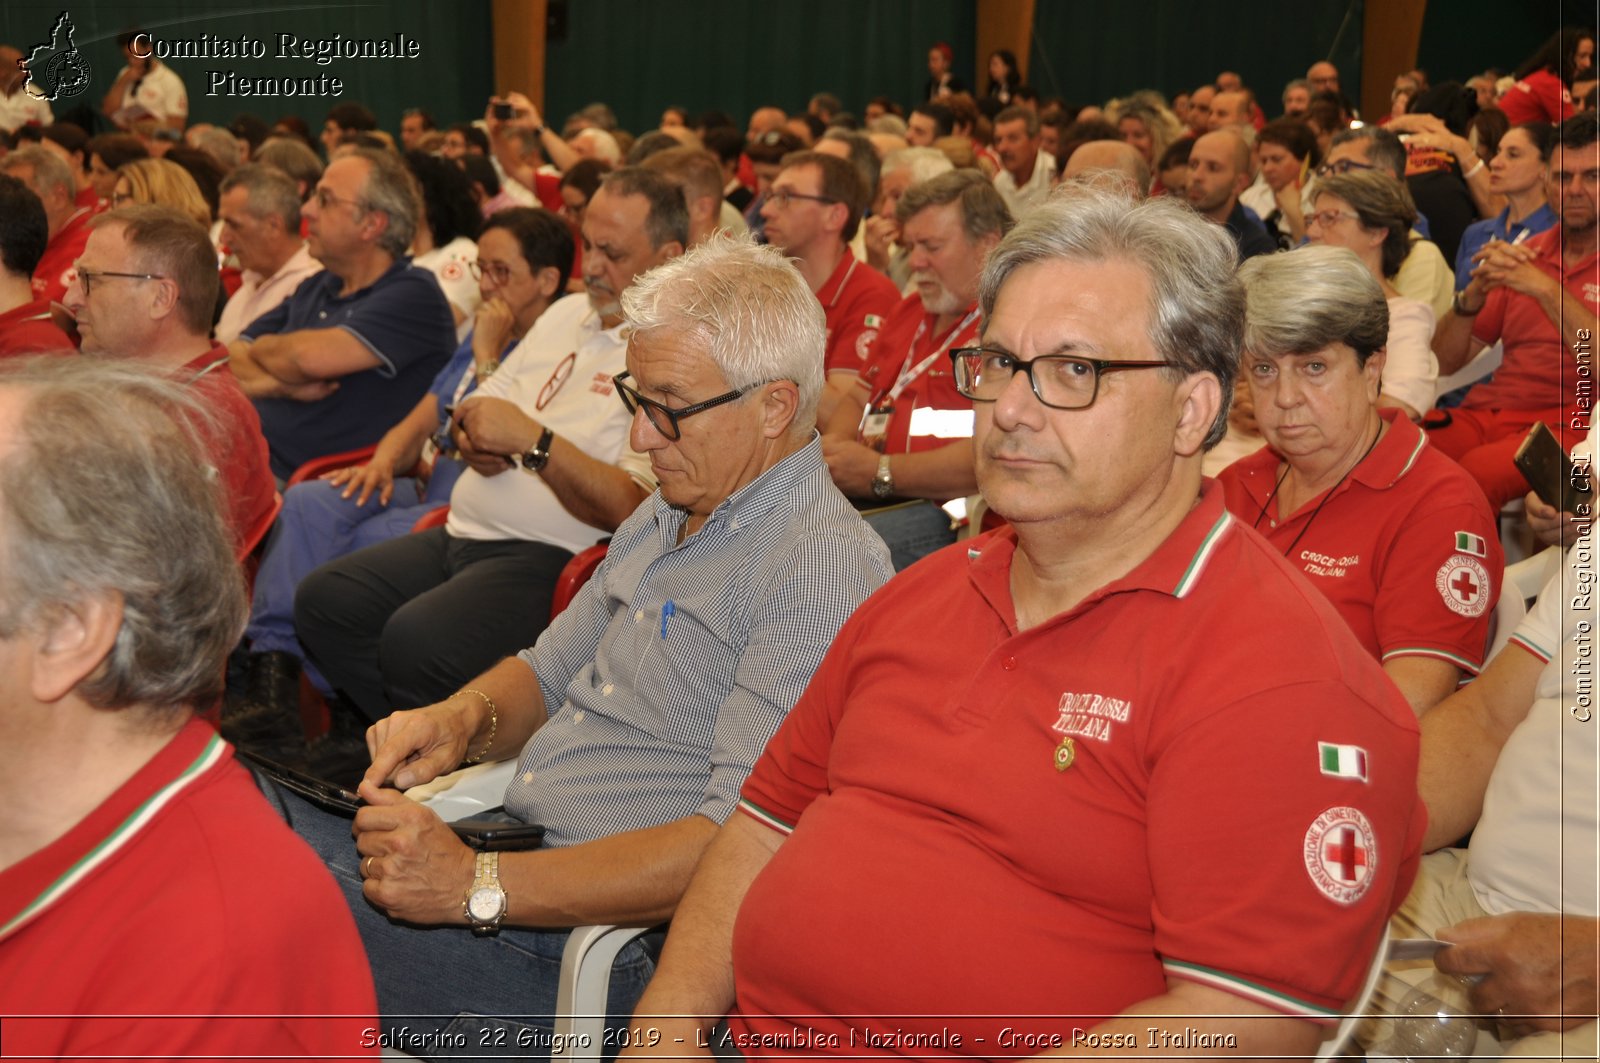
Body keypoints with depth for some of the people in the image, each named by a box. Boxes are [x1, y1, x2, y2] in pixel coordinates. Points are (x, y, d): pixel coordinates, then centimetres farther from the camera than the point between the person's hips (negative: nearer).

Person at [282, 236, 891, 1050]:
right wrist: (467, 716, -1)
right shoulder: (665, 516, 14)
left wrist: (480, 886, -30)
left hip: (606, 934, -9)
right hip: (515, 845, 9)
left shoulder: (824, 570, -18)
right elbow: (549, 674, 24)